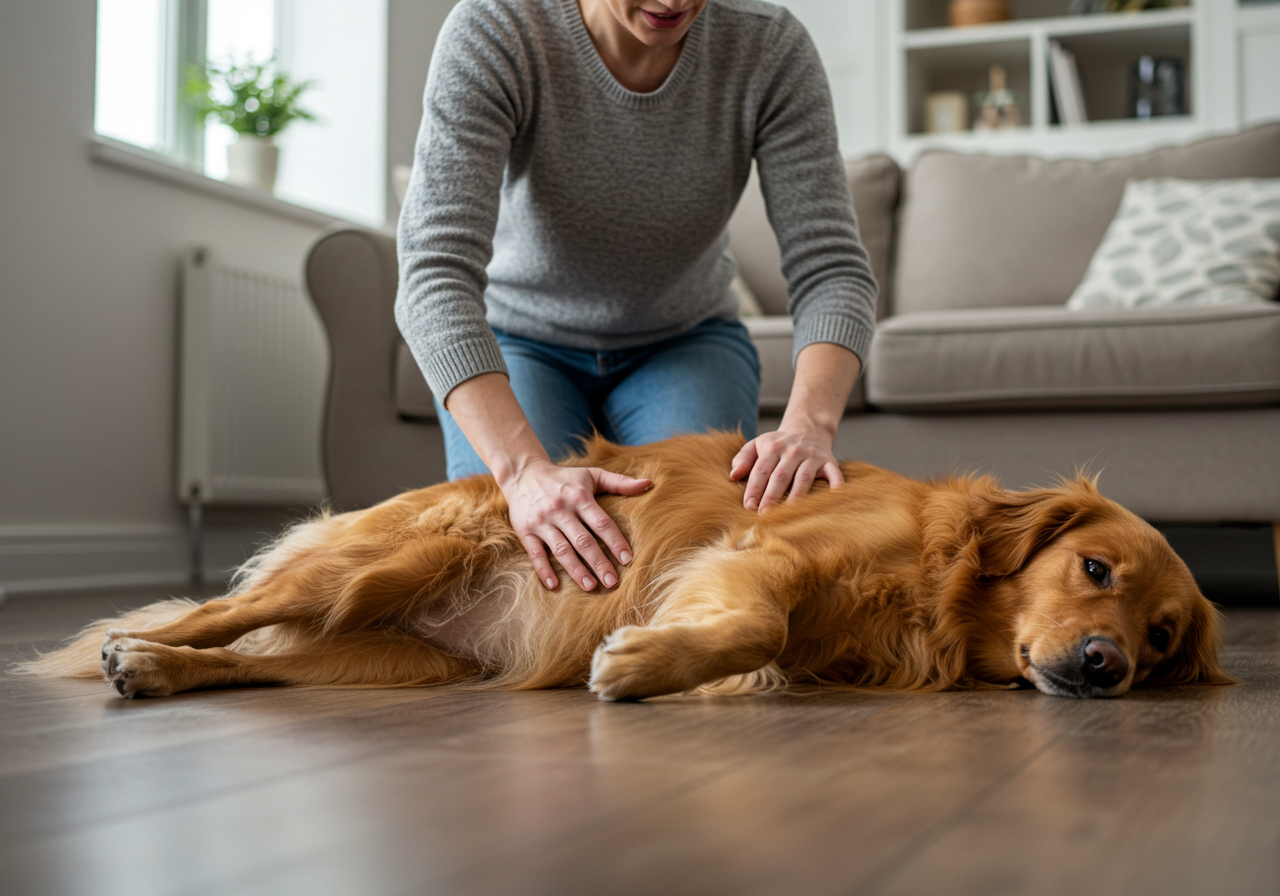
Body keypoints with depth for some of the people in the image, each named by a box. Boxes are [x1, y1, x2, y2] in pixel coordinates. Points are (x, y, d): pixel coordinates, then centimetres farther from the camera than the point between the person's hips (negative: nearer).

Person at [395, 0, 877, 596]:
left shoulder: (771, 49, -20)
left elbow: (830, 269, -23)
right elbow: (437, 276, -35)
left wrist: (807, 424, -44)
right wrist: (524, 469, -49)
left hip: (684, 341, 1)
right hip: (519, 341, -1)